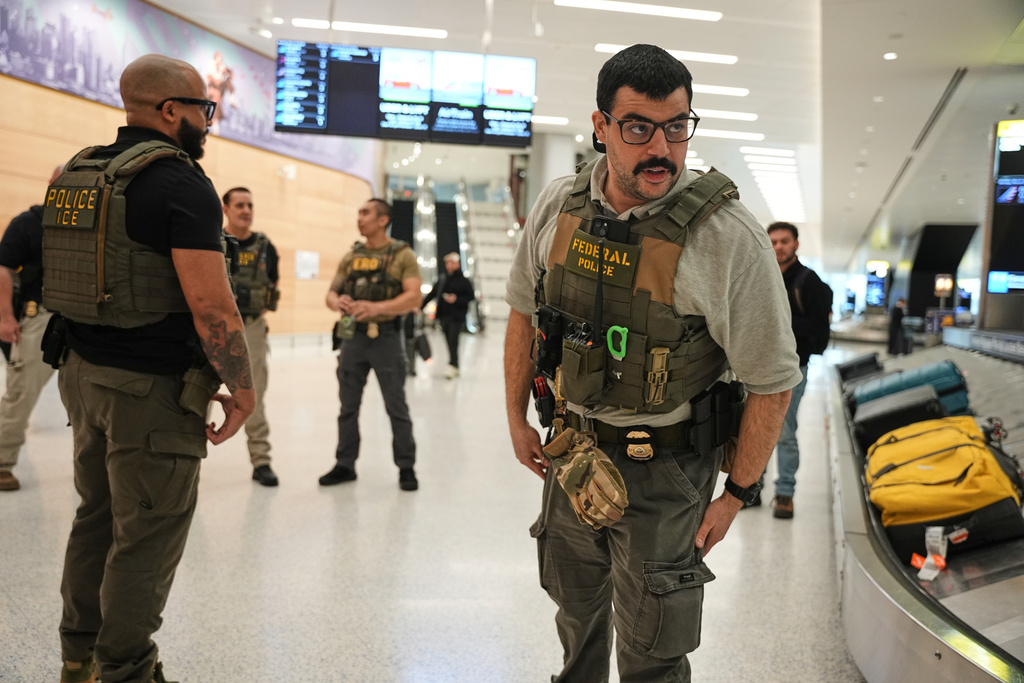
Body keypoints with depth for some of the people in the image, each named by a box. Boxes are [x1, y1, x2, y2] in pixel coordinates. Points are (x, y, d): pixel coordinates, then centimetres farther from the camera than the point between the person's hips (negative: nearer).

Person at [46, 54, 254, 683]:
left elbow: (72, 280, 17)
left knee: (98, 516, 20)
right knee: (148, 535, 4)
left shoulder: (76, 174, 11)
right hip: (151, 392, -9)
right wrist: (243, 389, -13)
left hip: (84, 373, 9)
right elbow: (211, 304, -23)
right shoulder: (181, 182, -16)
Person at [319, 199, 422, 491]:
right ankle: (345, 465, 22)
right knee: (348, 406, 10)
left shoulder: (402, 255, -3)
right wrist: (337, 302, -15)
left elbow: (414, 297, -14)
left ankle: (406, 467, 13)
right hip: (353, 336, 5)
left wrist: (377, 307, -27)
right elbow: (331, 293, 9)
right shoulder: (351, 256, 11)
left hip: (386, 337, -5)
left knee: (396, 407, 2)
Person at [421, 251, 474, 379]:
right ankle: (455, 368, 15)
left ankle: (452, 366, -13)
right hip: (444, 315, 5)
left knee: (453, 341, -12)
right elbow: (432, 294, 16)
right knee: (450, 342, 8)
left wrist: (457, 299, -16)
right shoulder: (442, 279, 12)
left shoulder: (464, 280, -2)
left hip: (457, 316, -5)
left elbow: (470, 296, -3)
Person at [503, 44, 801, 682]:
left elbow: (773, 379, -14)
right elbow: (525, 310, 8)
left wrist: (735, 495, -10)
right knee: (575, 608, 27)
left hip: (665, 470, -5)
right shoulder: (558, 206, -6)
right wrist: (517, 418, 12)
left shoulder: (730, 238, -21)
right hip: (572, 450, 5)